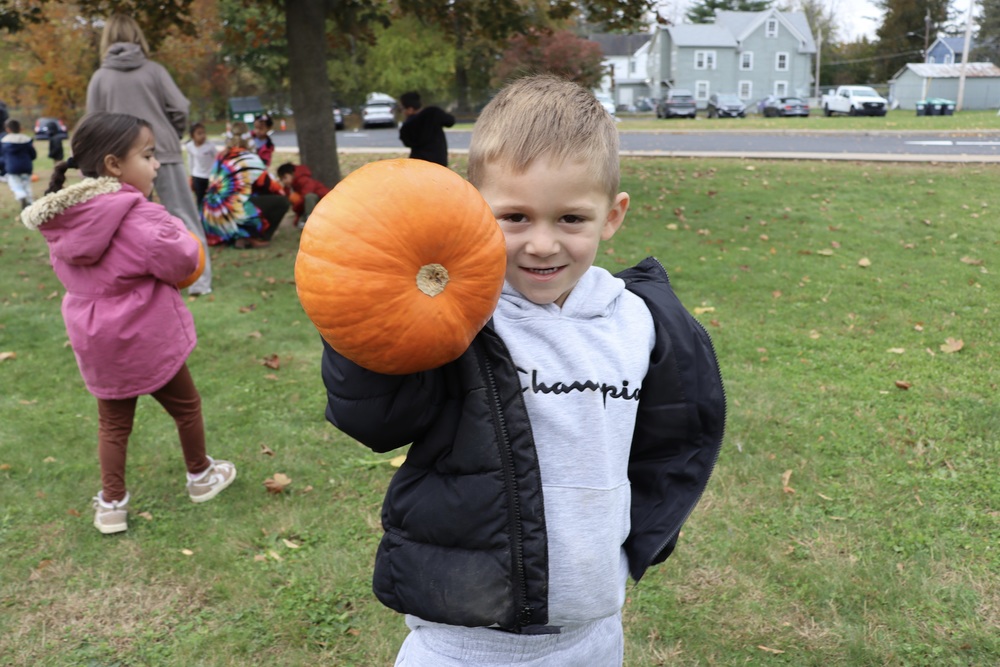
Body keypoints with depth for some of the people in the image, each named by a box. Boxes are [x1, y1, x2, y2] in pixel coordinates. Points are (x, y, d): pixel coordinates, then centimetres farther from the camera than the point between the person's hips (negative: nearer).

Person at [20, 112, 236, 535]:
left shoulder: (66, 217, 2)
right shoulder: (136, 216, -23)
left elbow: (68, 270, 12)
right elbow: (181, 261, -23)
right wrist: (176, 231, -4)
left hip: (95, 342, 6)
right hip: (146, 338, -6)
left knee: (113, 423, 18)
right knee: (185, 405, 17)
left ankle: (111, 504, 23)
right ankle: (201, 476, 35)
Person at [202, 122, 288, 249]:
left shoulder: (221, 157, 13)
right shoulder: (249, 159, -7)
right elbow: (271, 186, 1)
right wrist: (281, 191, 22)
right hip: (231, 215, -8)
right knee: (282, 201, -2)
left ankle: (239, 237, 16)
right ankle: (255, 238, -3)